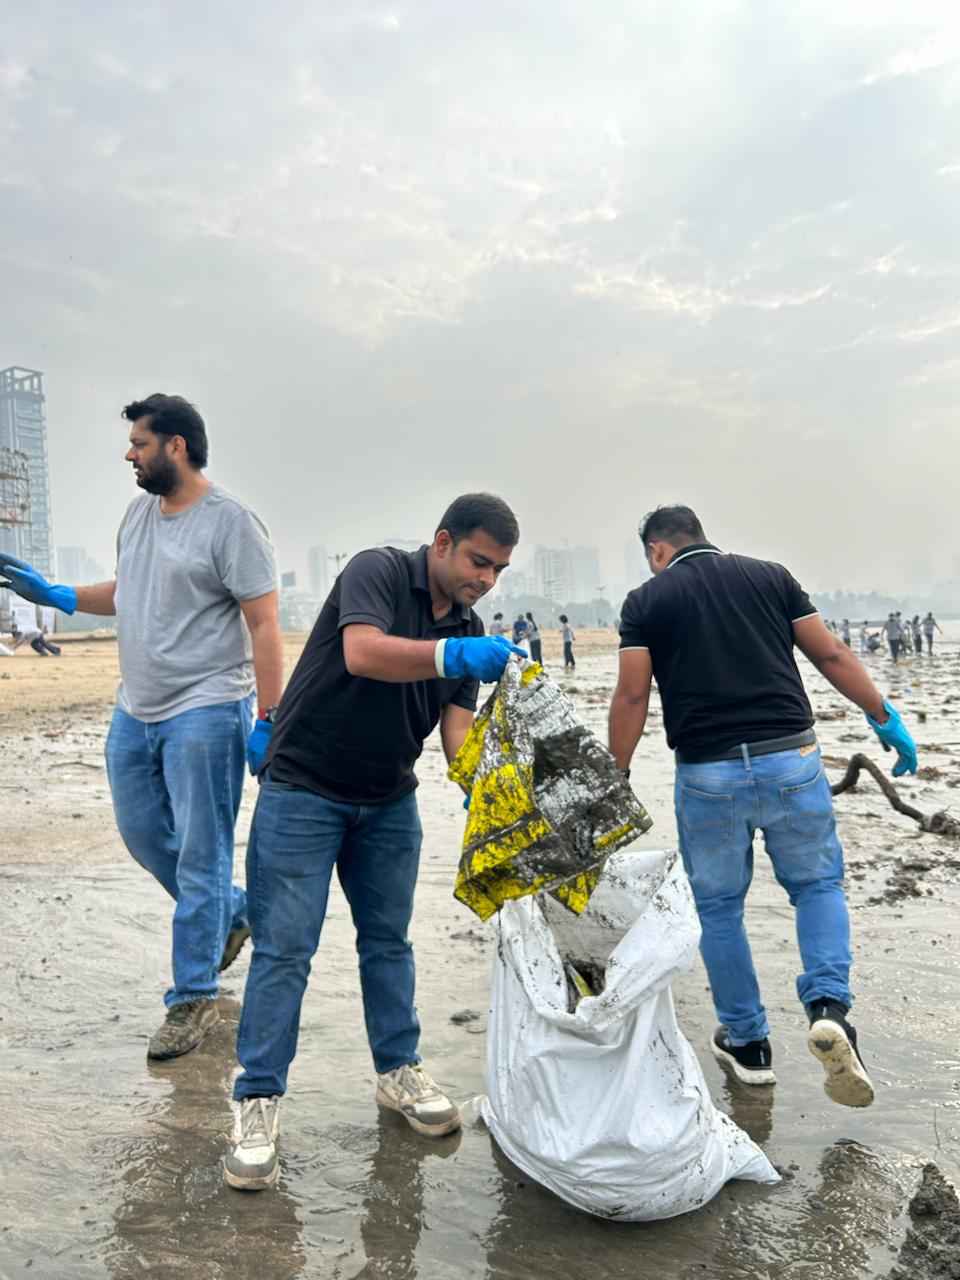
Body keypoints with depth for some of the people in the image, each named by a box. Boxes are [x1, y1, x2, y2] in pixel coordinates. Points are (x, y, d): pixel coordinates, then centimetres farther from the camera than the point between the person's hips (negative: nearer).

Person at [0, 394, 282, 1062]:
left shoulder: (231, 522, -13)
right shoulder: (139, 512, 11)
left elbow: (264, 625, -16)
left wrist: (268, 720, -20)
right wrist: (56, 594, 14)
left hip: (203, 713, -8)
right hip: (135, 711, 8)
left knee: (199, 857, 0)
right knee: (143, 833, 18)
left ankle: (193, 998, 14)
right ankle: (230, 915, 39)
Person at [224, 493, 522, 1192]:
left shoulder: (470, 630, 3)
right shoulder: (379, 570, -15)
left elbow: (457, 728, -5)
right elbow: (362, 653, -35)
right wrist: (451, 655, -48)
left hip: (389, 801, 6)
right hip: (304, 791, -6)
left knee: (388, 940, 14)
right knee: (284, 948, -4)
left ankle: (399, 1070, 29)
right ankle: (258, 1102, 6)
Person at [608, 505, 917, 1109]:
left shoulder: (647, 599, 3)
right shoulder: (769, 575, 9)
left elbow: (632, 697, -3)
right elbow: (832, 655, 7)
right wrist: (886, 718, 16)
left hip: (707, 773, -1)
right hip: (791, 759, 2)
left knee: (718, 906, 16)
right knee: (819, 885, 19)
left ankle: (747, 1041, 25)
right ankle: (830, 1008, -2)